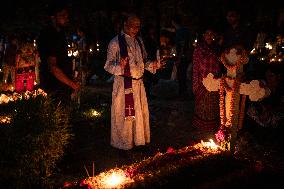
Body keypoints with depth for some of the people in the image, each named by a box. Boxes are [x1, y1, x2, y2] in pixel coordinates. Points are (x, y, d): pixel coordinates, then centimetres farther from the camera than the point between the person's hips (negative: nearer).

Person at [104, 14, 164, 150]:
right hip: (123, 84, -6)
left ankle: (139, 140, 28)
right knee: (124, 115, 0)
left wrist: (152, 65, -1)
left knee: (140, 113, 13)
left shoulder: (139, 41, 11)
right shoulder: (116, 42, -9)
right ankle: (123, 144, 16)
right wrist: (119, 67, -31)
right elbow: (108, 65, -11)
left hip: (138, 83, 6)